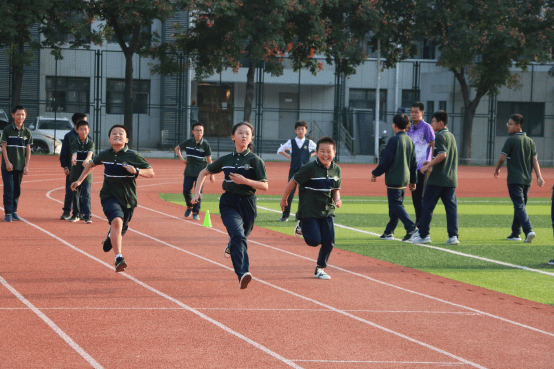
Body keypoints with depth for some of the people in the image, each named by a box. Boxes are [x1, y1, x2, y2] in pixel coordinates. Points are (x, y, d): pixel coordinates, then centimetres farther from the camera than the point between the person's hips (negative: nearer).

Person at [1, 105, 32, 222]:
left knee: (17, 190, 8)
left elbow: (28, 150, 8)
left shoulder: (27, 132, 6)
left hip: (20, 166, 3)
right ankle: (8, 213, -5)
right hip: (8, 165, -3)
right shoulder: (7, 129, -2)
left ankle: (14, 211, 18)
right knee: (9, 189, -8)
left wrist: (26, 166, 2)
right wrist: (7, 162, -12)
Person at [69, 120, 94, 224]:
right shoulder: (75, 142, -2)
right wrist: (73, 159, -43)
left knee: (86, 193, -10)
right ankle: (76, 214, 23)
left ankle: (87, 215, -10)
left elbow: (90, 153, -19)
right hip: (75, 171, 2)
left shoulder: (90, 143, -2)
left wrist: (87, 160, -42)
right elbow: (74, 153, -19)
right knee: (76, 193, 10)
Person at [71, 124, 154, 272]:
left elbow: (151, 173, -5)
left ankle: (110, 237, 54)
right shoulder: (105, 155, 0)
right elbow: (91, 164, 23)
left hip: (128, 199, 1)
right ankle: (118, 258, -35)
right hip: (109, 195, -1)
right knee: (117, 221, -29)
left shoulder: (133, 156, -8)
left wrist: (136, 171, -23)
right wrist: (79, 180, 21)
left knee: (120, 231, 13)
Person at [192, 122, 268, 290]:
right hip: (229, 203, 0)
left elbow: (264, 186, -8)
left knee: (241, 238, 15)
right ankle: (243, 274, -36)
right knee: (238, 235, -23)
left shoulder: (255, 160, -3)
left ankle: (231, 248, 54)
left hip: (248, 204, 0)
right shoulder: (225, 160, 7)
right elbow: (204, 172, 21)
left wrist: (245, 181, -21)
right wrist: (197, 192, 10)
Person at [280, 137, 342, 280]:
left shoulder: (336, 170, 2)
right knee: (314, 241, -11)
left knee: (329, 241, -3)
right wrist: (284, 199, 3)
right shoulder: (310, 168, -16)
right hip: (309, 211, -5)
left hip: (327, 211, 5)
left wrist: (337, 200, -10)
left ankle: (320, 268, 19)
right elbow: (293, 181, -6)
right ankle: (302, 226, 22)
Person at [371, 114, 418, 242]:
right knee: (395, 204, 14)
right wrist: (413, 181, 21)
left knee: (396, 204, -6)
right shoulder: (410, 141, 10)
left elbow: (386, 160, -15)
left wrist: (375, 173, -4)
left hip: (394, 179, -8)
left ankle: (411, 227, -19)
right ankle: (389, 232, 20)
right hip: (405, 178, 8)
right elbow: (413, 163, 14)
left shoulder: (394, 140, -14)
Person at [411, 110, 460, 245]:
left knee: (427, 206, 1)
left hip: (437, 178, -8)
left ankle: (423, 235, 5)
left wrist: (428, 166, -18)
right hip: (451, 178, 8)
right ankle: (453, 236, -3)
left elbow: (442, 154, -24)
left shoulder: (439, 136, -10)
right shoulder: (451, 136, 17)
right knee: (451, 207, 4)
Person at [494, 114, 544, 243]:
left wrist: (497, 169, 10)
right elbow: (535, 160, 5)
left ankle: (528, 230, -29)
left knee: (519, 206, -12)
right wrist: (539, 176, -1)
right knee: (520, 206, 16)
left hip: (514, 179, -7)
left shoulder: (511, 140, -8)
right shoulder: (530, 141, 12)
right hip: (527, 179, 7)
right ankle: (515, 233, 22)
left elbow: (502, 158, -8)